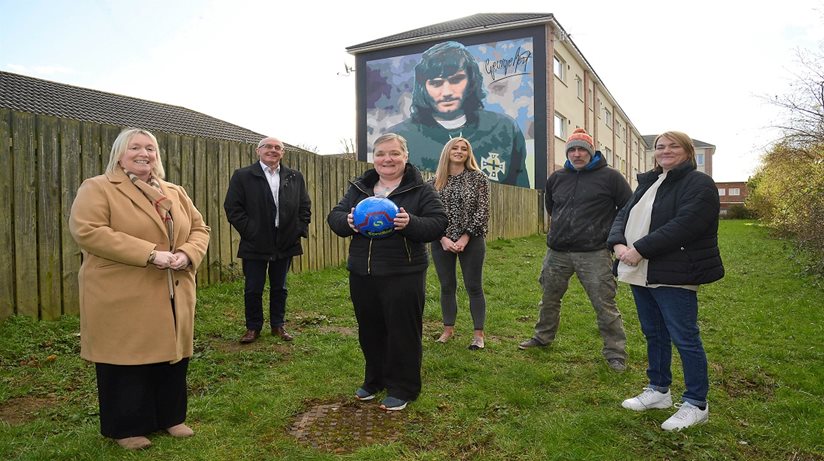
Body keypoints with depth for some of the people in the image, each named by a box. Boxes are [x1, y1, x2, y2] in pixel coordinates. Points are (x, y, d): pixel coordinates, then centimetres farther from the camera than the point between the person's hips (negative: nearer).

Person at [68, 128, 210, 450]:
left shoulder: (175, 193, 13)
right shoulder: (97, 188, -4)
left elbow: (199, 228, 12)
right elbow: (86, 231, -18)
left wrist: (187, 254, -12)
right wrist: (149, 253, -24)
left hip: (172, 296, 5)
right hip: (122, 298, -5)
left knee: (171, 355, 12)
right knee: (127, 361, 4)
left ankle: (170, 417, 29)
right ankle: (126, 428, 22)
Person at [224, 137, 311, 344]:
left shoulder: (295, 177, 7)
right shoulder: (242, 176, -3)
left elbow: (305, 206, 10)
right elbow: (232, 207, -7)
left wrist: (300, 230, -1)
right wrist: (249, 232, -13)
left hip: (286, 244, 3)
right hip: (255, 245, -2)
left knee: (279, 288, 13)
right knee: (253, 289, 6)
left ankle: (278, 325, 27)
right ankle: (253, 327, 23)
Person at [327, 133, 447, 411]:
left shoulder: (420, 190, -4)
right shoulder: (359, 187, 9)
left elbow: (438, 224, -10)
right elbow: (334, 216, 8)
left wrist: (411, 223, -28)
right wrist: (347, 221, -16)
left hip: (403, 276, -5)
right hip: (362, 274, 5)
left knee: (402, 332, 4)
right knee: (370, 331, 17)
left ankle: (402, 388, 21)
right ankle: (375, 380, 37)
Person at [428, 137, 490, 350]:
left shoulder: (478, 178, -1)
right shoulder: (436, 181, 5)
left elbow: (482, 211, -6)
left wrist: (465, 238, -13)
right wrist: (443, 238, -11)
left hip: (471, 242, -2)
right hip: (442, 242, 2)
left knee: (474, 287, 3)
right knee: (447, 286, 11)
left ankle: (478, 334, 14)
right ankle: (448, 329, 25)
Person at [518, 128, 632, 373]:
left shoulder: (610, 177, -5)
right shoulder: (556, 178, 10)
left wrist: (611, 234, 3)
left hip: (594, 254, -5)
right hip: (557, 252, 5)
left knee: (605, 305, -2)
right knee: (549, 298, 18)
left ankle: (615, 353, 11)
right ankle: (543, 336, 38)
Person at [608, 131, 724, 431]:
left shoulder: (699, 184, -9)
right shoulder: (648, 182, 17)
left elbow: (682, 226, -22)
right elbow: (624, 214, 9)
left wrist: (640, 249, -24)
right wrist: (618, 244, -11)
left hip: (673, 277, -8)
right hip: (641, 274, 8)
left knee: (684, 338, 1)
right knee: (653, 335, 18)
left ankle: (697, 405, 15)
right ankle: (658, 390, 33)